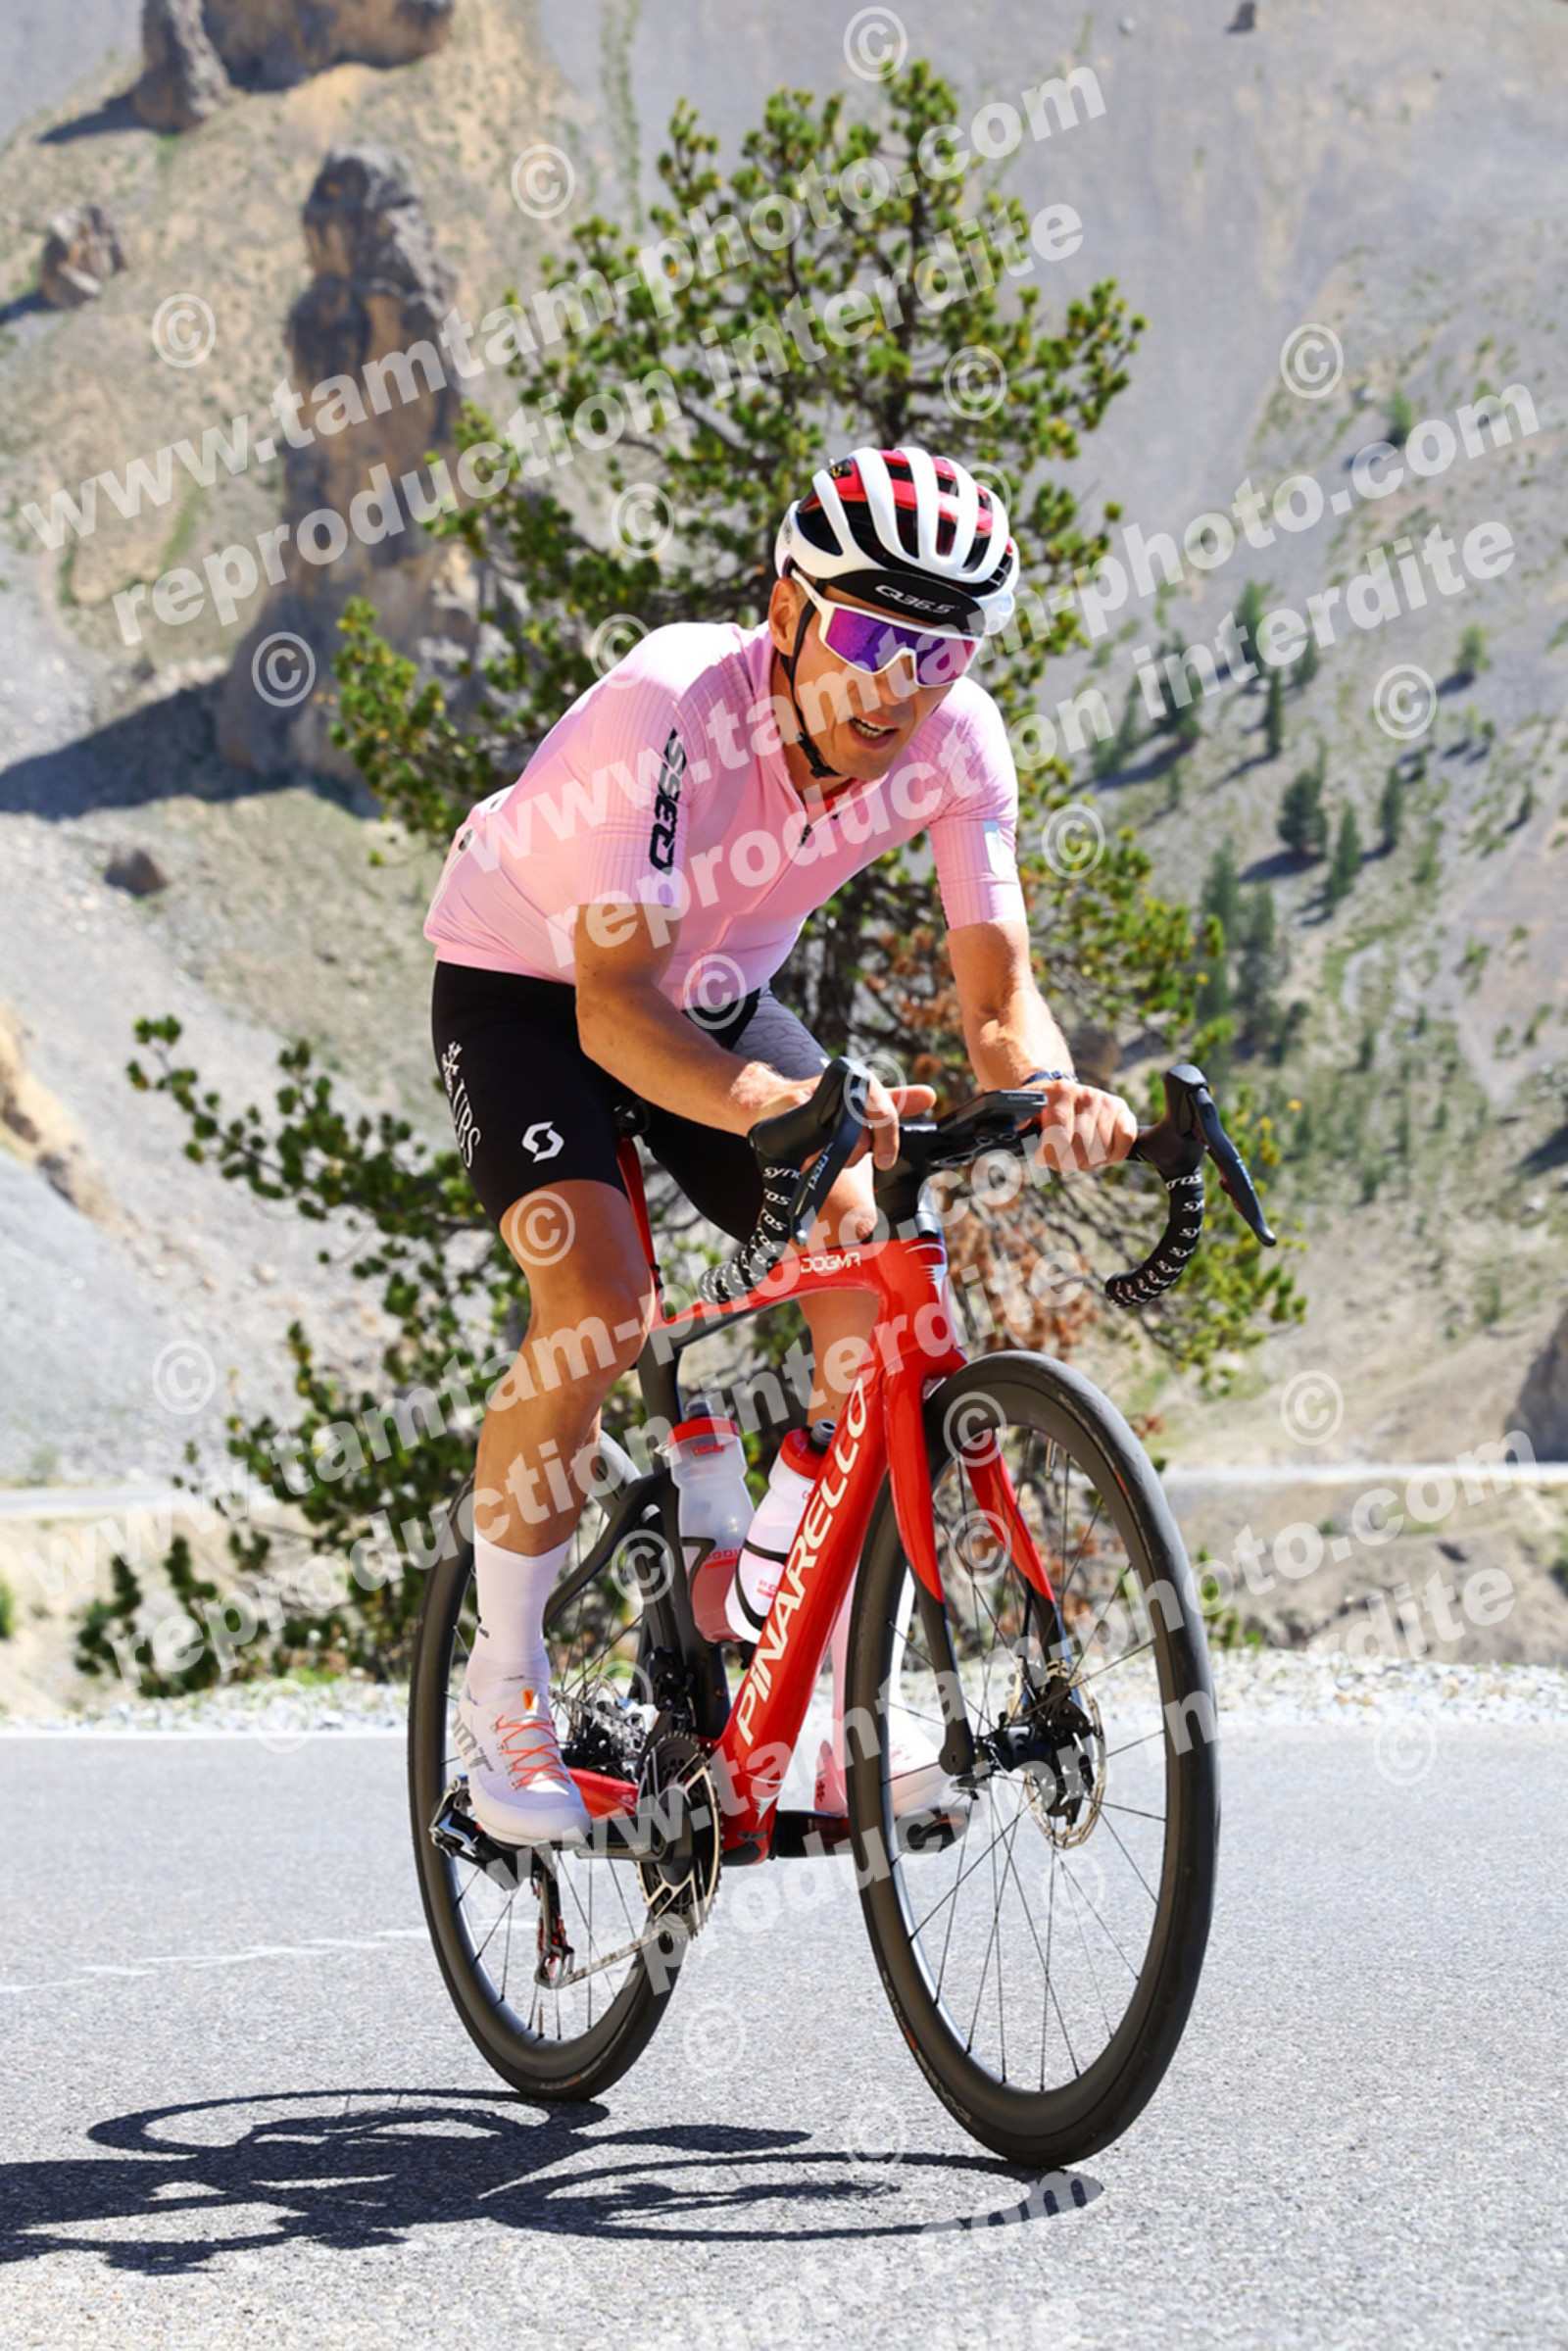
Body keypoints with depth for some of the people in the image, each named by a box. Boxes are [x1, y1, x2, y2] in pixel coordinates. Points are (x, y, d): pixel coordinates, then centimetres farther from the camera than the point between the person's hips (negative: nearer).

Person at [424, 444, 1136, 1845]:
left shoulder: (957, 738, -22)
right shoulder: (675, 707, -36)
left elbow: (998, 988, -22)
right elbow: (613, 1003, -41)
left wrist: (1047, 1086, -46)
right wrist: (768, 1105, -59)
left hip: (717, 994, 5)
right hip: (527, 981, -5)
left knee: (866, 1281, -14)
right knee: (598, 1305, -26)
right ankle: (504, 1691, -4)